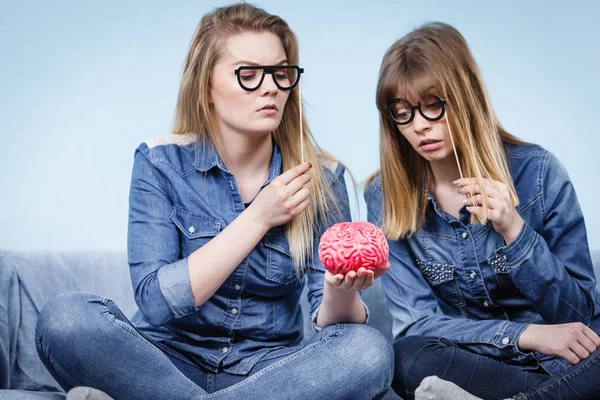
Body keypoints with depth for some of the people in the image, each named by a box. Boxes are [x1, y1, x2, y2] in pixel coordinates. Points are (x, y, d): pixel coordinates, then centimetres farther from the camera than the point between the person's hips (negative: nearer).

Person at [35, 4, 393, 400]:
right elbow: (156, 302, -14)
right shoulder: (161, 163, -4)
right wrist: (258, 218, -18)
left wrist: (341, 291, -30)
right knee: (67, 317, -28)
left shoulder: (321, 178, -1)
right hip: (165, 362, -2)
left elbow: (330, 320, -5)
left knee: (369, 349, -29)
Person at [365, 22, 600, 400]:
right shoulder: (385, 196, -3)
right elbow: (413, 323, -8)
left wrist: (515, 232, -22)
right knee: (409, 358, -33)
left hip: (556, 357, 0)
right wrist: (524, 335, -21)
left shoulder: (537, 171, -8)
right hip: (465, 361, 1)